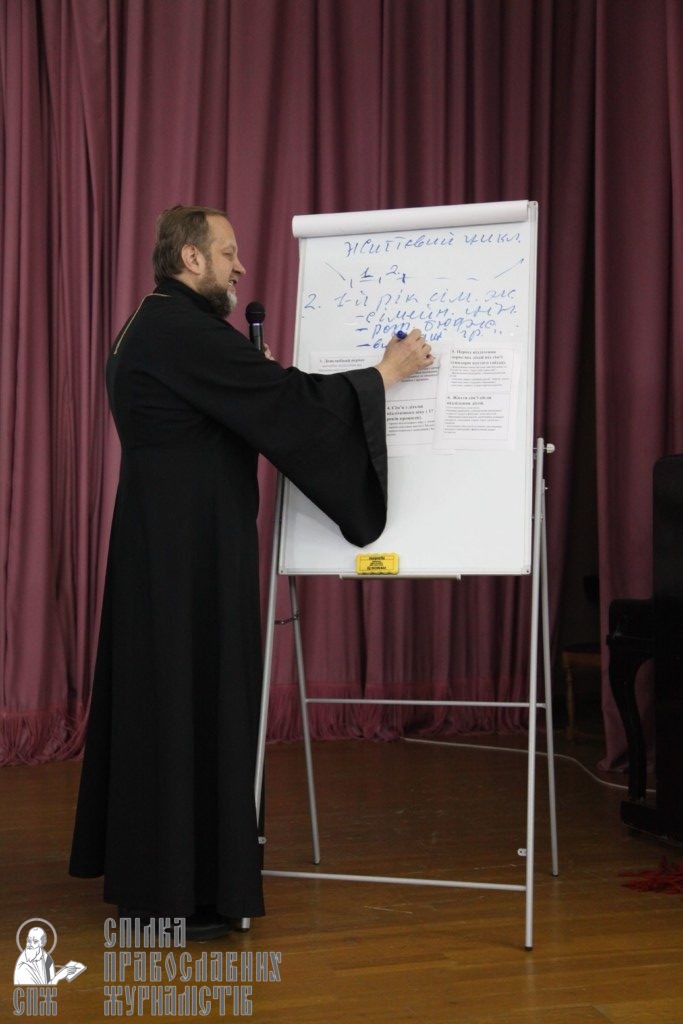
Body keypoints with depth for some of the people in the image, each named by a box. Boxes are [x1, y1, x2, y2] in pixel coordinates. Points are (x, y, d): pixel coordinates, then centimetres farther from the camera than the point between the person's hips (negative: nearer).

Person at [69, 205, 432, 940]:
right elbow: (282, 399, -20)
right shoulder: (182, 328, -16)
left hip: (164, 543, 10)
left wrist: (257, 376, 10)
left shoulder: (153, 327, 16)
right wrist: (385, 372, -10)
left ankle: (140, 865, 27)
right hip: (190, 548, -10)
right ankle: (179, 892, 5)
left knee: (156, 694, 15)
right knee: (192, 697, -4)